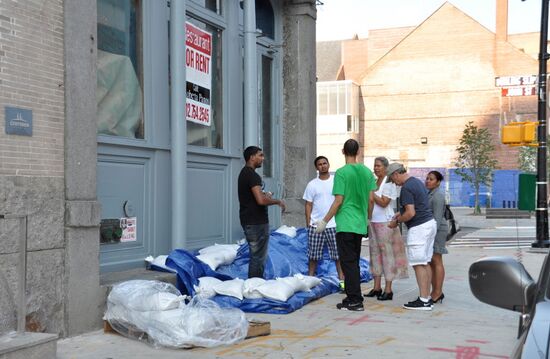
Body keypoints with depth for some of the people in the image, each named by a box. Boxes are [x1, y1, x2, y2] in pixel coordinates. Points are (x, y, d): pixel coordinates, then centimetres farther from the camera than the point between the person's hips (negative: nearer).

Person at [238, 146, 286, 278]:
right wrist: (278, 201, -11)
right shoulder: (252, 175, -17)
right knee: (258, 257, -5)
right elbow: (261, 200, -26)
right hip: (257, 222, -10)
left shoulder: (244, 173, 15)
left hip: (248, 221, 10)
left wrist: (264, 194, 15)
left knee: (256, 256, 18)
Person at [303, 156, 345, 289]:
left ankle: (342, 280, 7)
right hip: (316, 225, 1)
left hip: (334, 225, -1)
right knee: (313, 255, 5)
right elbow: (308, 205, 7)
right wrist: (308, 223, 1)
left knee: (338, 254, 0)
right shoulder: (312, 184, 6)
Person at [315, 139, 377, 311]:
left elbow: (338, 201, -14)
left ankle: (355, 300, -1)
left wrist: (324, 221, -6)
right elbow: (371, 198, 9)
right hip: (360, 224, 7)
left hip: (345, 224, -6)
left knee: (348, 262, -2)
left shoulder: (341, 173, -12)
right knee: (354, 262, 15)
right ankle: (354, 298, 21)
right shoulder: (367, 172, 6)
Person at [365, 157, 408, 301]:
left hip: (385, 222, -8)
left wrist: (371, 193, -13)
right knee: (375, 252, 9)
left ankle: (388, 290, -1)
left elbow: (384, 203, -17)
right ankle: (377, 287, 15)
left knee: (387, 254, -4)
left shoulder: (389, 183, -9)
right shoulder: (374, 182, 14)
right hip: (373, 222, 8)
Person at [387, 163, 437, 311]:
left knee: (418, 264, -6)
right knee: (425, 263, 12)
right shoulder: (417, 181, 15)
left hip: (418, 227, -10)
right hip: (429, 223, 10)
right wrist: (401, 213, 23)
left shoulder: (406, 188, -17)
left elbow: (411, 213, -23)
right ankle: (427, 297, 15)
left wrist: (396, 221, -8)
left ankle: (424, 300, -5)